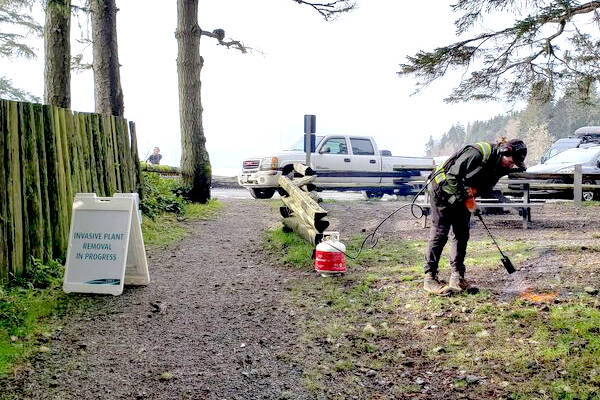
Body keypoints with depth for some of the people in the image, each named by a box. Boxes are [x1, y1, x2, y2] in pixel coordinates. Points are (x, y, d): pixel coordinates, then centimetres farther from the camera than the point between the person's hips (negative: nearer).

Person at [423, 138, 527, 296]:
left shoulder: (500, 166, -3)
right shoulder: (478, 153, -29)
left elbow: (486, 187, 3)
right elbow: (453, 176, -27)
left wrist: (474, 190, -19)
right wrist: (465, 197, -23)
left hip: (462, 196, 8)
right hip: (442, 189, -8)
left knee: (462, 234, 2)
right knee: (439, 233, -9)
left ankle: (457, 276, 8)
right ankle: (429, 278, -4)